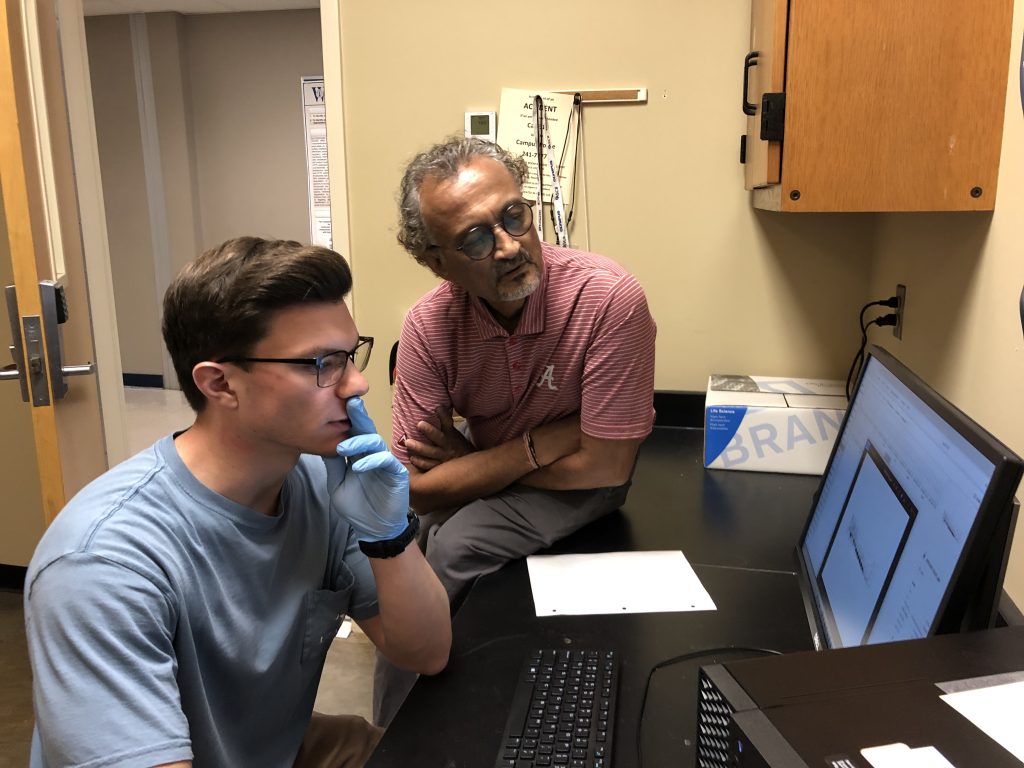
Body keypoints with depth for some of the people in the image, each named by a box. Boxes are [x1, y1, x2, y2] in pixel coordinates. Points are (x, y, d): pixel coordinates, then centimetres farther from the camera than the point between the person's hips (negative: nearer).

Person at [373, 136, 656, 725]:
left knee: (454, 547, -24)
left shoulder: (610, 297, -27)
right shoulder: (428, 325, -16)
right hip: (476, 497, 4)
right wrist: (537, 446, -22)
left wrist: (472, 462, -15)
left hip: (578, 490, -4)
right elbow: (420, 488, -15)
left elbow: (604, 466, -23)